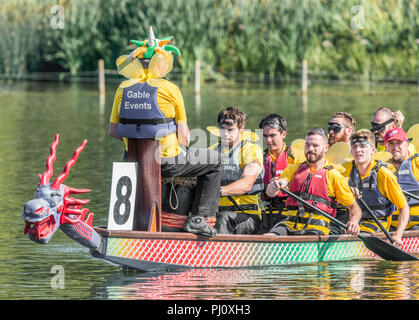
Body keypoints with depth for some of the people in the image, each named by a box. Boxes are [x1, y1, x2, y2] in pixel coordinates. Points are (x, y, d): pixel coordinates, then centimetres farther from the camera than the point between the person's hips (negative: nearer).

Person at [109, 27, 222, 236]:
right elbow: (183, 133, -7)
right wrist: (182, 152, 14)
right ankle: (198, 217, 6)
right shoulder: (170, 90, -11)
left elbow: (113, 131, 4)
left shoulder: (123, 89, 1)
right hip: (167, 163, -5)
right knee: (214, 162, 16)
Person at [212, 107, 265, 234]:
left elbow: (247, 184, -15)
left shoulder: (252, 150, 0)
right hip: (217, 212, 4)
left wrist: (219, 190, -32)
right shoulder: (213, 151, 18)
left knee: (224, 217, -38)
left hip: (247, 215, -4)